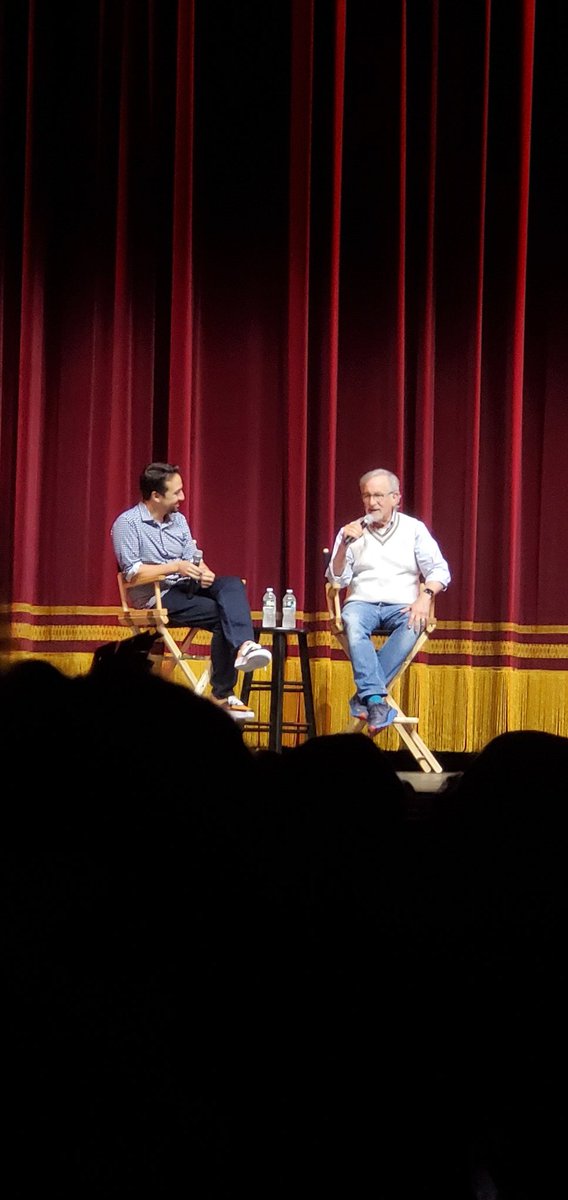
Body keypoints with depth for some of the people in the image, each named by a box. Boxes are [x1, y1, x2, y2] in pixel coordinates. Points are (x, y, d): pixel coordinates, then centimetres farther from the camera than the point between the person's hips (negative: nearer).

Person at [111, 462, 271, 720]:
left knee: (232, 584, -24)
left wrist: (203, 573, -10)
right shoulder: (127, 524, -6)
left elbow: (193, 558, 14)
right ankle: (222, 694, -26)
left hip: (186, 587, 7)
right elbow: (132, 573, -15)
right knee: (222, 614, -25)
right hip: (155, 597, -7)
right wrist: (176, 567, -18)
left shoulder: (178, 520, 17)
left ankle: (244, 646, -44)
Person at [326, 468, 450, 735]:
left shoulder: (414, 529, 11)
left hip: (401, 605, 0)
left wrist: (425, 596, -17)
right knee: (353, 623, -37)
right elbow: (337, 580, 7)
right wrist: (344, 545, -9)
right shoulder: (351, 532, 13)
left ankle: (365, 695, -34)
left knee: (413, 625, -37)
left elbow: (439, 571, 3)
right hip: (362, 602, 0)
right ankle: (376, 700, -45)